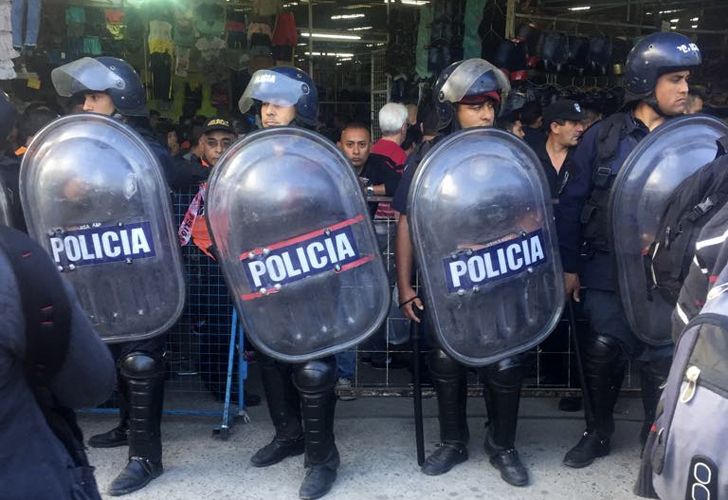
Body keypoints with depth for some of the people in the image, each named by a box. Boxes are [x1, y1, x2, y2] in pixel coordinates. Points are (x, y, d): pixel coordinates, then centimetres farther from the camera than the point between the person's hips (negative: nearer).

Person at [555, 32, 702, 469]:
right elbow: (573, 202, 4)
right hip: (608, 271, 0)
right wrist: (569, 265, 3)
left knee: (663, 359, 4)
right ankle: (599, 429, 28)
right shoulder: (604, 137, 1)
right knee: (602, 350, 3)